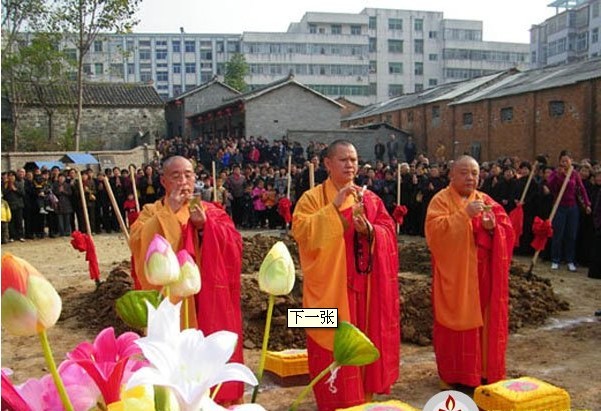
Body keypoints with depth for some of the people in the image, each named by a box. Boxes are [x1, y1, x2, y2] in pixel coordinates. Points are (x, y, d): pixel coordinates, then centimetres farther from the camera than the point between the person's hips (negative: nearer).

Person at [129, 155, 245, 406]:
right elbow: (139, 244, -14)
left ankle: (217, 400, 21)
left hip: (208, 298, 2)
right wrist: (169, 211, -15)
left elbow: (234, 244, -3)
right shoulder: (152, 213, 6)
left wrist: (205, 225, -15)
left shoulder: (212, 211, 10)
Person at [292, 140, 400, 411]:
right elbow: (301, 232, -17)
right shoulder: (313, 197, -2)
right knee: (332, 346, 0)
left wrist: (369, 230, -16)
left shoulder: (370, 199, 11)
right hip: (330, 287, -4)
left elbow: (389, 234, 4)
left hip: (364, 288, 4)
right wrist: (334, 207, -23)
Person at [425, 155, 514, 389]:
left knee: (484, 320, 10)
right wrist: (464, 215, -26)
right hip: (454, 275, -4)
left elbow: (507, 229, 4)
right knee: (456, 321, 2)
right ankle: (454, 374, 14)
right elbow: (435, 230, -20)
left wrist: (492, 227, -17)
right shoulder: (441, 200, -4)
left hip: (482, 275, 5)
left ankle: (485, 370, 24)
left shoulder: (486, 201, 10)